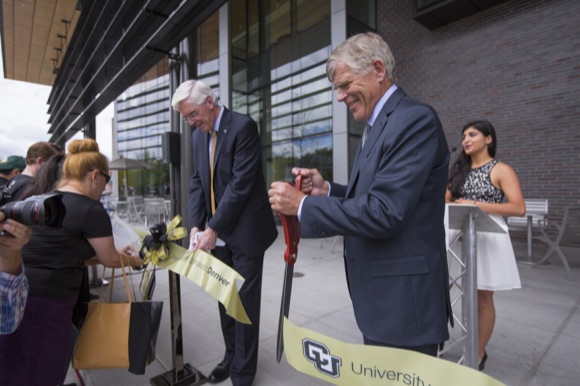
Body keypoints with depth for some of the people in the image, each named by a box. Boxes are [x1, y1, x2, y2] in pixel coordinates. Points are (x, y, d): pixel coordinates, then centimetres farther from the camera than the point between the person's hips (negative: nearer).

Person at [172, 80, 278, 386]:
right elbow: (198, 182, 9)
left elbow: (241, 183, -20)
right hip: (217, 230, 7)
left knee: (245, 301, 4)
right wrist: (196, 225, -3)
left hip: (245, 230, -7)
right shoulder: (198, 136, 10)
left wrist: (214, 229, -18)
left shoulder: (243, 127, -14)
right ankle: (231, 355, 37)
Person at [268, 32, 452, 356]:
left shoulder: (415, 120, -18)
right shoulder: (382, 125, 13)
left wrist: (303, 205, -19)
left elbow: (384, 212, -26)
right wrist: (327, 190, 0)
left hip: (403, 303, -9)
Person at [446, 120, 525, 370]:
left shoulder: (501, 170, -3)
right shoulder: (459, 170, 13)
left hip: (487, 236, -5)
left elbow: (519, 208, -12)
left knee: (482, 297, 6)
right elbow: (446, 200, 13)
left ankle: (479, 352, 24)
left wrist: (477, 205, -20)